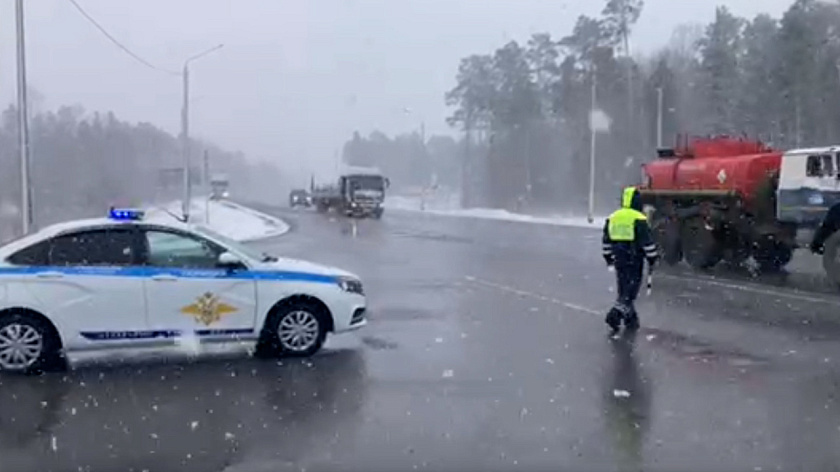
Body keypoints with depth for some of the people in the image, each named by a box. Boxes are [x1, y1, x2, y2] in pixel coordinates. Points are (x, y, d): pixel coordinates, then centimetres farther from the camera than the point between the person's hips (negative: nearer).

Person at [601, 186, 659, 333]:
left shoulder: (612, 218, 8)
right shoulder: (639, 219, -12)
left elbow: (607, 240, 14)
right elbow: (647, 241, -12)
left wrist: (608, 256, 23)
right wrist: (652, 257, -1)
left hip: (619, 259, 6)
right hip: (634, 260, -6)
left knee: (624, 289, 16)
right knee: (630, 291, -2)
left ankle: (631, 319, 23)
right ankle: (615, 315, -14)